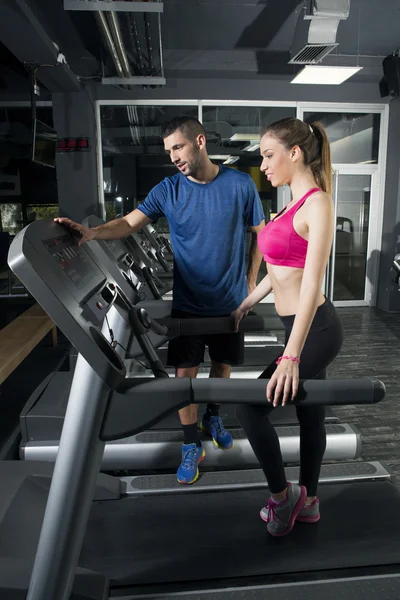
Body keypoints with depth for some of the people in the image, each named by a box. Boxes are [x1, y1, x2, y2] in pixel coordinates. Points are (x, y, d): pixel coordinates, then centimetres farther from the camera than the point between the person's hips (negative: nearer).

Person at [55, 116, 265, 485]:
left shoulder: (240, 185, -7)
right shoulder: (168, 190, -4)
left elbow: (259, 233, 2)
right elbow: (130, 223, -11)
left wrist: (251, 281, 1)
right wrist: (93, 233, -30)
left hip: (230, 302, 0)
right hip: (187, 303, 0)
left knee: (222, 365, 16)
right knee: (185, 373, 1)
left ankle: (213, 417, 44)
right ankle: (192, 447, 20)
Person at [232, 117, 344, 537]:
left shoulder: (317, 204, -16)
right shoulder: (295, 202, 11)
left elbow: (311, 285, -24)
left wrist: (291, 357, -27)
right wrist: (247, 304, 26)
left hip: (314, 330, -9)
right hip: (303, 328, 9)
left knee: (250, 408, -4)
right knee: (309, 413, 18)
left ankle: (282, 495, 18)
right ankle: (307, 502, 36)